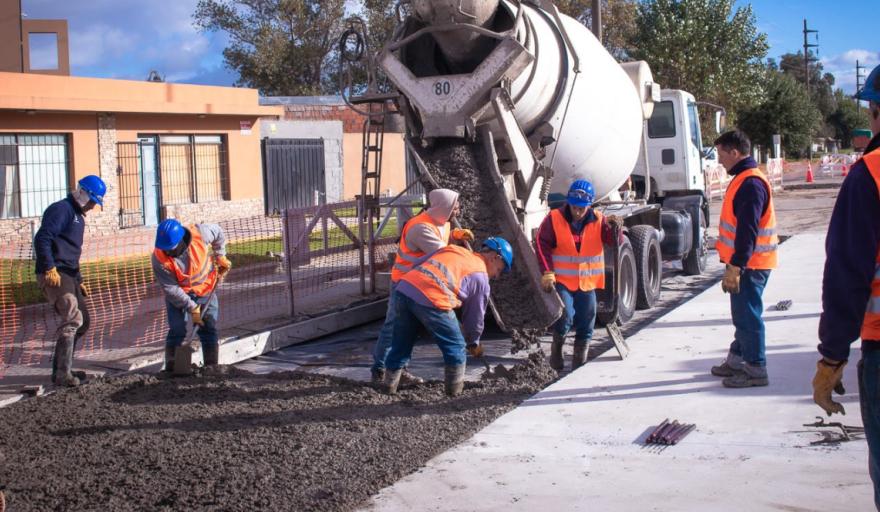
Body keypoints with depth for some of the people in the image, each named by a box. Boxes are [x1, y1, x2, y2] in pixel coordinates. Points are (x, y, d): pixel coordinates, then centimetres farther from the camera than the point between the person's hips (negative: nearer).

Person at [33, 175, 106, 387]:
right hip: (54, 275, -10)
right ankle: (63, 373, -21)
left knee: (82, 322, 14)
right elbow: (42, 238, -20)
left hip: (68, 276, 10)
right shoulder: (61, 209, -7)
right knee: (72, 319, -20)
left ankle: (61, 369, 22)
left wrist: (79, 281, 27)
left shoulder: (78, 216, 24)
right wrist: (49, 269, -25)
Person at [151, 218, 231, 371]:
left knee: (209, 329, 1)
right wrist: (192, 308, -21)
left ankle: (212, 367, 8)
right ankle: (172, 369, -4)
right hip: (177, 293, -2)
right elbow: (171, 289, -22)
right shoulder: (159, 259, -29)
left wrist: (220, 257, -1)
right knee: (177, 331, -10)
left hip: (205, 288, 2)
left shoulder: (200, 234, -28)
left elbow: (218, 233, -3)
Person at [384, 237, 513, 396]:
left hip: (404, 287, 7)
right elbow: (475, 316, 20)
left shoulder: (454, 250, 30)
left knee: (401, 345, 22)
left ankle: (389, 387, 32)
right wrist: (473, 343, 36)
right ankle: (455, 390, 20)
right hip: (431, 299, -7)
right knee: (456, 348, 13)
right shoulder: (481, 277, 14)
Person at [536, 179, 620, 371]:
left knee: (585, 325, 7)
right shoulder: (554, 219, -9)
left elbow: (614, 240, -10)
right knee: (565, 316, -20)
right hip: (561, 281, -3)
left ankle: (579, 362, 23)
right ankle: (556, 348, 8)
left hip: (587, 282, 3)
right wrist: (547, 273, -17)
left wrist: (615, 227, -33)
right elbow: (542, 245, -9)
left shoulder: (598, 220, -2)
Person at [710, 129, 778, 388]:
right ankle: (737, 359, 30)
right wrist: (733, 263, 23)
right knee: (742, 313, 18)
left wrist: (735, 266, -26)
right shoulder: (743, 178, 14)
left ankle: (756, 370, 2)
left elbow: (748, 230, -25)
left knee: (747, 315, -5)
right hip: (746, 262, 10)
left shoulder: (751, 183, -20)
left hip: (750, 264, -10)